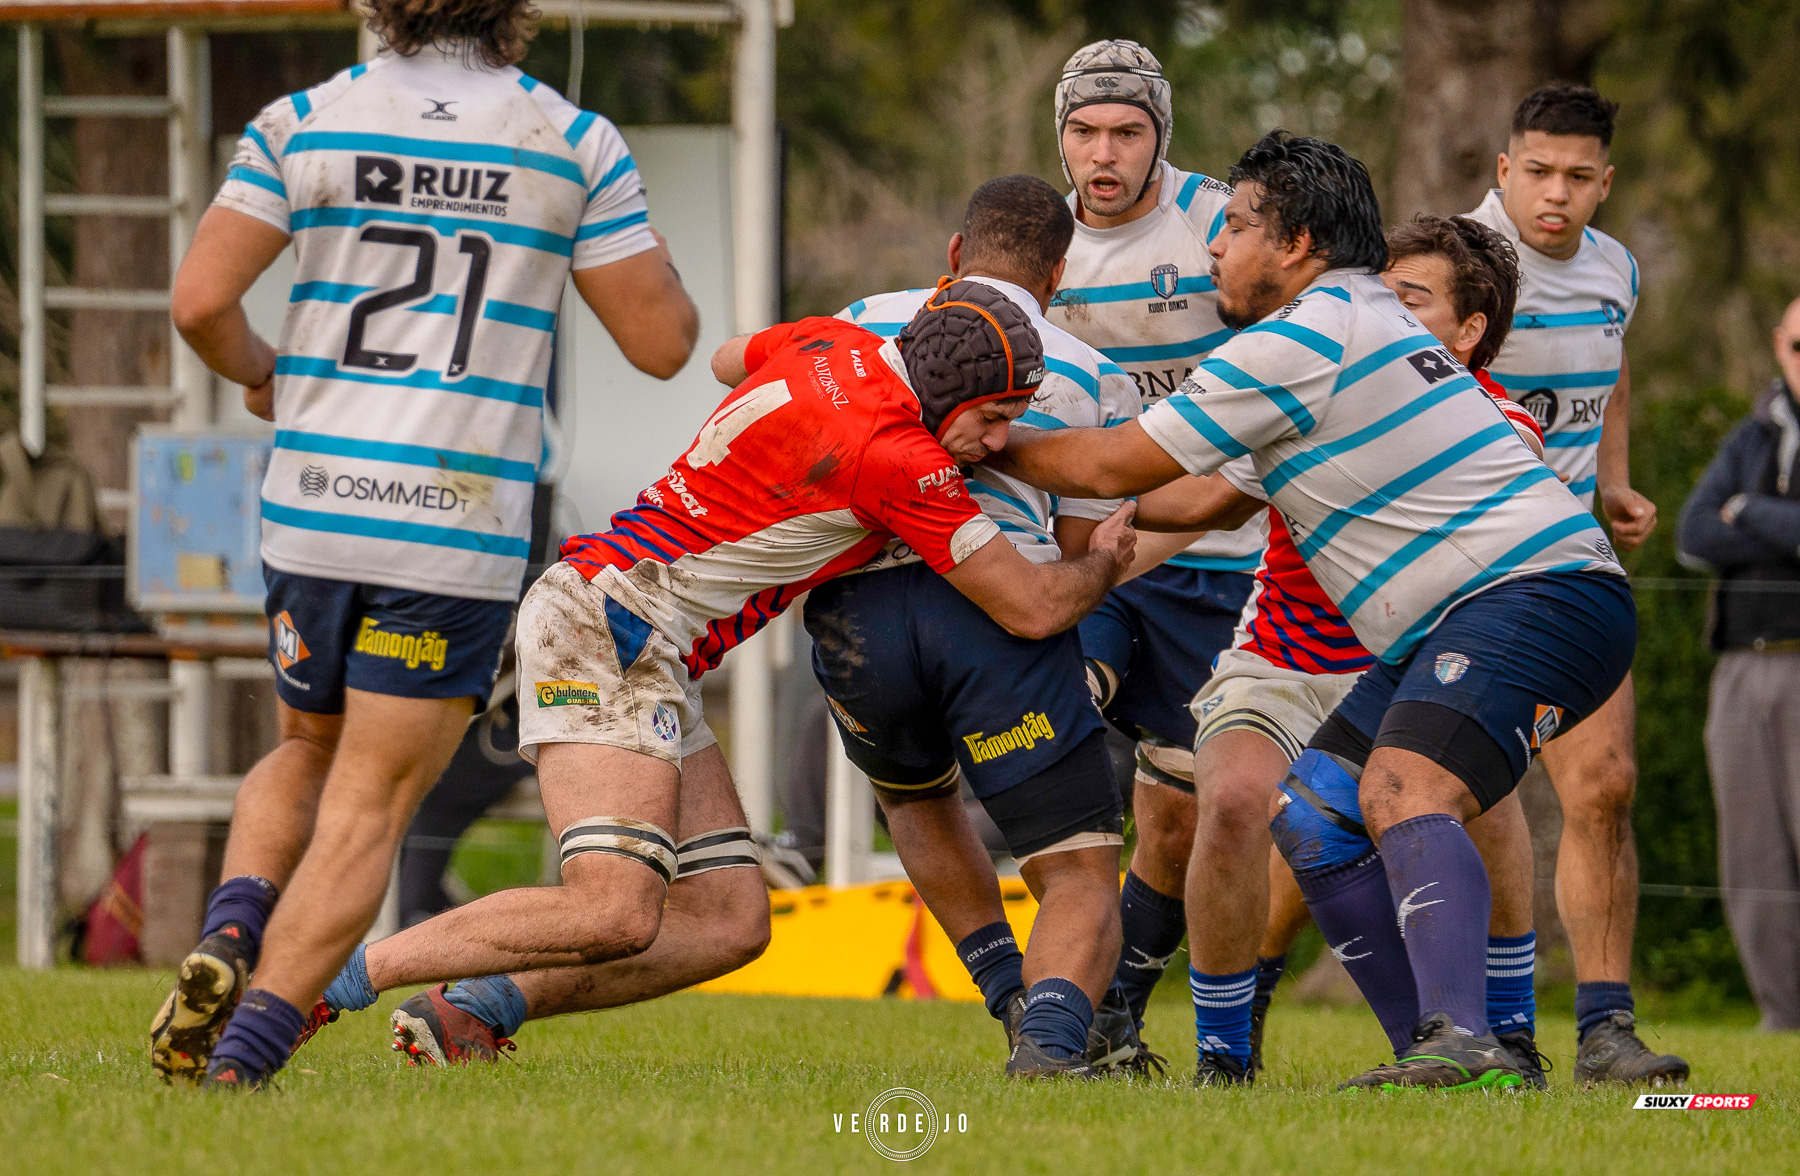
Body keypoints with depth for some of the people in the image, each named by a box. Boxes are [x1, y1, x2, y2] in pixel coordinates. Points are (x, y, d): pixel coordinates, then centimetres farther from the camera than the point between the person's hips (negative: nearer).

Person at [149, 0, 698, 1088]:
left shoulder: (302, 124, 3)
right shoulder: (577, 143, 1)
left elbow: (201, 302, -4)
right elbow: (662, 342, 1)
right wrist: (647, 250, 22)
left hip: (312, 509, 2)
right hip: (461, 526, -2)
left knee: (308, 753, 25)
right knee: (369, 808, 3)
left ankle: (227, 940, -2)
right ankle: (243, 1059, -10)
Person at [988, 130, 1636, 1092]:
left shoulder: (1300, 342, -12)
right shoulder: (1363, 320, 20)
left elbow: (1114, 465, -5)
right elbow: (1225, 495, 34)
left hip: (1534, 593, -11)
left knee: (1403, 792, -29)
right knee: (1317, 817, 7)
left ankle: (1461, 1041, -48)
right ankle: (1447, 1059, 3)